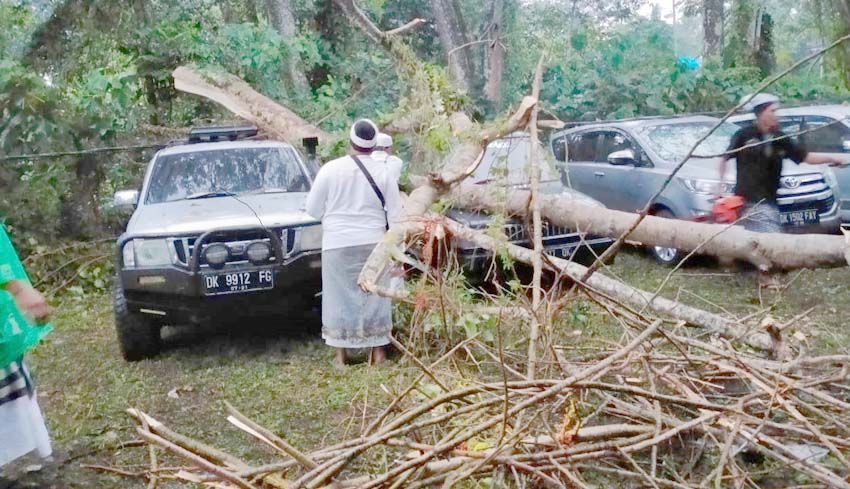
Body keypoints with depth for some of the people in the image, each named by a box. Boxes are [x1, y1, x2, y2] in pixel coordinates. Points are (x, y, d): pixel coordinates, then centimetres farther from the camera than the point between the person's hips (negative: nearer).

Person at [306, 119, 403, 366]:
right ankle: (377, 351, 15)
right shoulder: (383, 172, -3)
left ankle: (341, 355, 15)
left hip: (337, 244, -1)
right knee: (374, 296, 10)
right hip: (372, 243, 1)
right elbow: (395, 215, 0)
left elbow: (313, 209, -1)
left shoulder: (330, 169, -6)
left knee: (339, 297, 9)